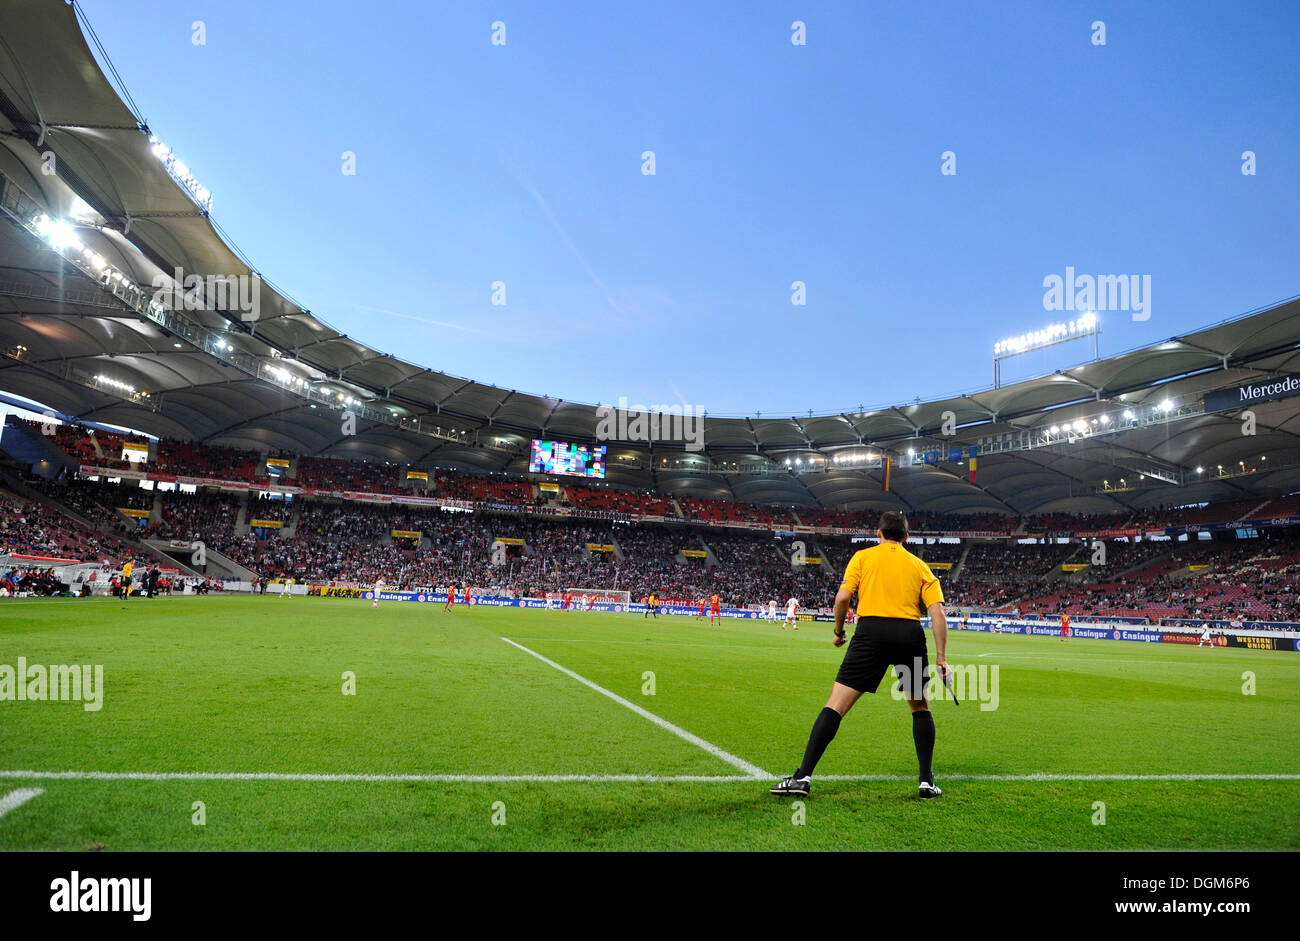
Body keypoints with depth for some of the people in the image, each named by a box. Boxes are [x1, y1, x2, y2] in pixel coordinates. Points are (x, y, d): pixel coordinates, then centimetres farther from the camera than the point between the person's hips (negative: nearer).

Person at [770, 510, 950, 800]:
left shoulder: (863, 557, 13)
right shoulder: (920, 566, 19)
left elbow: (842, 597, 1)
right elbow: (937, 612, 8)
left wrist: (838, 631, 16)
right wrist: (941, 657, 8)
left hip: (871, 630, -2)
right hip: (910, 633, 2)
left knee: (836, 705, -2)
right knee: (921, 708, 23)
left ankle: (803, 776, -6)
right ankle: (926, 781, 19)